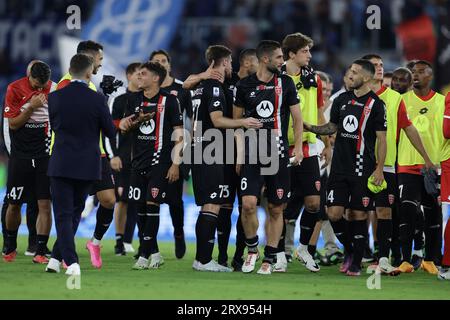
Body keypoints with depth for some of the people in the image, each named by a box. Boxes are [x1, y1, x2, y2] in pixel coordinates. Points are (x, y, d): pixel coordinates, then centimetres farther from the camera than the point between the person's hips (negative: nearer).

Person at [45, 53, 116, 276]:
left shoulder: (55, 98, -5)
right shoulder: (97, 100, -9)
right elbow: (110, 132, 1)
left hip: (61, 164, 0)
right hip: (87, 166, 0)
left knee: (63, 215, 0)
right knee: (74, 213, 16)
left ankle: (71, 262, -13)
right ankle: (56, 258, 18)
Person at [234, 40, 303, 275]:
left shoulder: (285, 83, 4)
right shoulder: (245, 86, 2)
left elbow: (297, 117, 8)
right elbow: (237, 120, 10)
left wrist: (298, 147, -2)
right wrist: (239, 154, 6)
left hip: (278, 154, 1)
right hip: (252, 152, -1)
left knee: (276, 209, 3)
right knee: (248, 204, -14)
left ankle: (269, 259, 12)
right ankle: (252, 249, 8)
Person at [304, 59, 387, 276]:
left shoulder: (375, 104, -5)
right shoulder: (342, 100, 10)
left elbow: (381, 139, -5)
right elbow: (332, 127, 21)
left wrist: (379, 169, -10)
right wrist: (311, 128, 4)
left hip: (363, 169, -4)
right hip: (340, 167, 4)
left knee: (359, 215, 0)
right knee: (334, 213, -3)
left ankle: (356, 263, 10)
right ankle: (349, 250, 21)